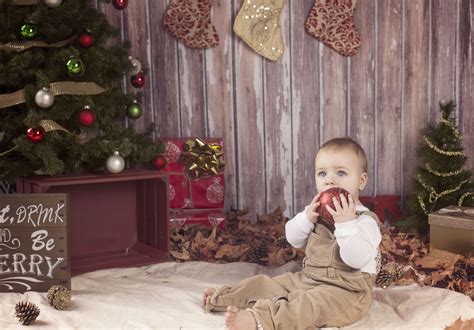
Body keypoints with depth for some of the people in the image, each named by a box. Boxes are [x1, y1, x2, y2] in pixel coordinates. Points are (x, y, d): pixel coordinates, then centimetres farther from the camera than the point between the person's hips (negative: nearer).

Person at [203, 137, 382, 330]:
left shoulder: (365, 221, -16)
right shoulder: (320, 211, 8)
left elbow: (357, 259, -30)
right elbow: (293, 239, 7)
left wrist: (346, 222, -38)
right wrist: (307, 217, -12)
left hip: (345, 291, -8)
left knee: (308, 305, -35)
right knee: (267, 284, 9)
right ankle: (221, 297, 22)